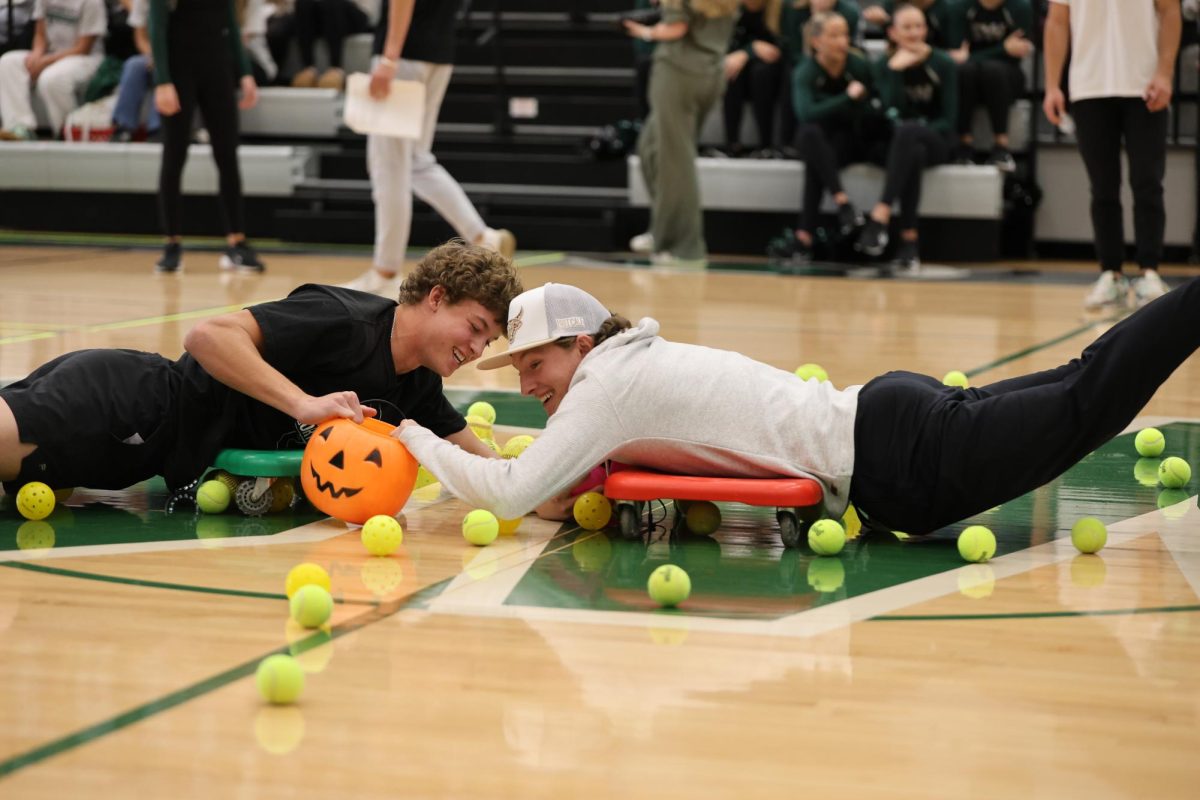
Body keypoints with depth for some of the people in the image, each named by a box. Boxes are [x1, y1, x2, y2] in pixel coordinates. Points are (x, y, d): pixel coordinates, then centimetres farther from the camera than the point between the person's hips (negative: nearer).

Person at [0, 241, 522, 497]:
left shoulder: (416, 387, 11)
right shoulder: (346, 320, -15)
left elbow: (479, 460, 18)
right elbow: (208, 336, -21)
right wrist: (304, 403, -28)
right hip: (136, 404, -8)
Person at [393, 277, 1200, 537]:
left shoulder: (606, 386, -14)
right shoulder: (628, 358, 12)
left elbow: (514, 495, -19)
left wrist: (416, 437, -5)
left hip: (898, 460, -8)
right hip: (881, 416, 8)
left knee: (1084, 407, -9)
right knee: (1081, 395, 12)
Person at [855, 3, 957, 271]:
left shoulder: (943, 64, -2)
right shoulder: (886, 65, 2)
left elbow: (949, 119, -5)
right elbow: (892, 111, -13)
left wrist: (915, 132, -20)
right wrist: (895, 70, -22)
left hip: (936, 142, -1)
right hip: (900, 144, 2)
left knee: (908, 131, -36)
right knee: (913, 154, -36)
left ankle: (881, 215, -47)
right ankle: (909, 239, -40)